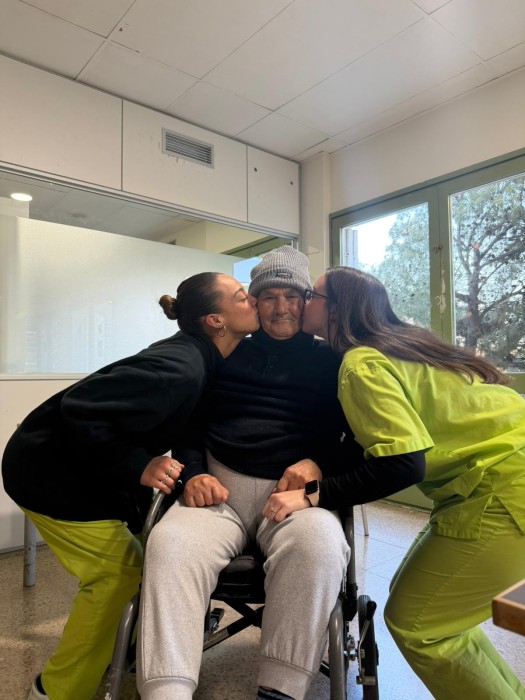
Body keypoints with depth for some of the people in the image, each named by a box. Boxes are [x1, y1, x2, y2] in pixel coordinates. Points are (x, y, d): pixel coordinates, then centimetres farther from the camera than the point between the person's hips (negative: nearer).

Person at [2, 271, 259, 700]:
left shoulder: (201, 360, -1)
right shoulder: (179, 368, -31)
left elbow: (186, 429, 11)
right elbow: (81, 411, -31)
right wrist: (137, 467, -29)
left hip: (85, 465, 9)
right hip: (49, 470, -8)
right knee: (118, 571, -6)